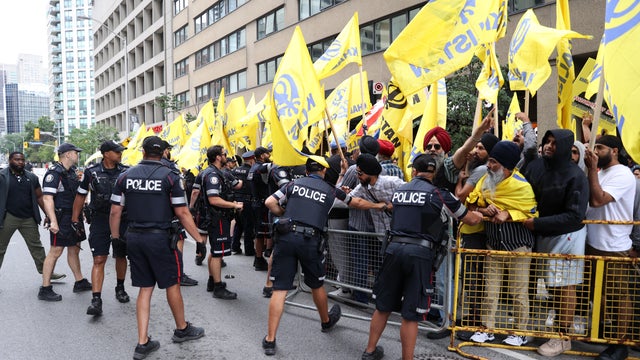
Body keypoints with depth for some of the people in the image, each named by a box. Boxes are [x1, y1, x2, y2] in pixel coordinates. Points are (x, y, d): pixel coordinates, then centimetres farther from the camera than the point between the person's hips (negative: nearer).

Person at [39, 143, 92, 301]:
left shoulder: (71, 171, 13)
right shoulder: (54, 173, -16)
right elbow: (47, 198, -23)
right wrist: (53, 221, -31)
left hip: (74, 217, 9)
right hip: (62, 218, -9)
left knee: (74, 249, 16)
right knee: (55, 252, -6)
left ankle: (80, 282, 27)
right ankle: (45, 289, 2)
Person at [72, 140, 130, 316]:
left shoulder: (126, 171, 0)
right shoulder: (91, 172, -2)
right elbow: (80, 196, 7)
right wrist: (75, 219, 6)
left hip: (122, 219, 2)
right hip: (99, 219, -2)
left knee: (121, 256, 15)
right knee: (99, 260, -7)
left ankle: (120, 288, 37)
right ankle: (96, 300, -7)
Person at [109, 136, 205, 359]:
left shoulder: (125, 176, 3)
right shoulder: (169, 176, -9)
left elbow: (115, 212, 5)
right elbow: (182, 213, -11)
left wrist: (116, 238, 17)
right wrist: (199, 240, -4)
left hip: (134, 238, 4)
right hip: (160, 238, -4)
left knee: (145, 289, 13)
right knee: (172, 284, 13)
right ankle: (182, 329, 32)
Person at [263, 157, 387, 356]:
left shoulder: (293, 184, 12)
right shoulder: (330, 190, 14)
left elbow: (270, 202, 0)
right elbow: (357, 202, 27)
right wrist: (378, 205, 43)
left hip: (287, 236, 0)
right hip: (311, 241, 0)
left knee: (280, 289, 2)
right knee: (317, 285, 21)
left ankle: (270, 340, 2)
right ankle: (326, 321, 46)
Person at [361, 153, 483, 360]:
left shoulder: (398, 191, 13)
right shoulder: (438, 194, 1)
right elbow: (470, 219, 9)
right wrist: (480, 216, 34)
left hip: (393, 248, 4)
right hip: (419, 252, -4)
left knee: (383, 306, 17)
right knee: (411, 314, 3)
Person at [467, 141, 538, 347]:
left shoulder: (521, 186, -17)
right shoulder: (485, 180, -1)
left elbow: (532, 214, -13)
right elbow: (471, 204, 1)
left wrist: (508, 215, -25)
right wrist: (485, 210, -19)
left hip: (518, 246, -5)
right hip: (493, 244, 5)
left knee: (519, 291, 6)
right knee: (490, 289, 9)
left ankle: (521, 333, 20)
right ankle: (488, 329, 19)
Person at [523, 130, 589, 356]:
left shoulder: (575, 176, -20)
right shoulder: (535, 166, -5)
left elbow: (575, 216, -22)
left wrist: (538, 223, -23)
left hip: (566, 237, -5)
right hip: (543, 235, 6)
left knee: (565, 287, 3)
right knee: (553, 286, 15)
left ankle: (564, 338, 16)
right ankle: (563, 326, 31)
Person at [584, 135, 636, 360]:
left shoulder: (622, 175, -15)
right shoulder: (601, 173, 11)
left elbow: (597, 200, -26)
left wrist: (592, 169, -24)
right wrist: (591, 169, 2)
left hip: (613, 247, -9)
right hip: (593, 243, 9)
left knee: (618, 296, 2)